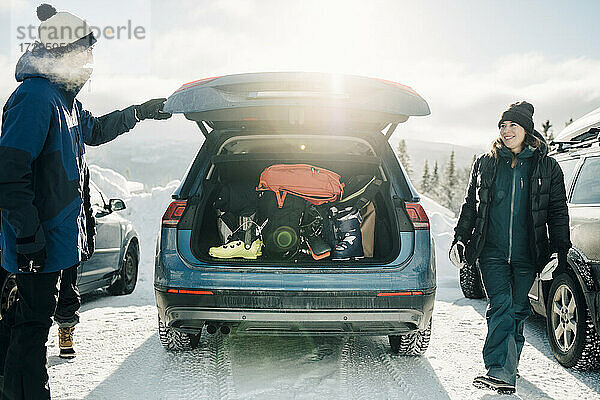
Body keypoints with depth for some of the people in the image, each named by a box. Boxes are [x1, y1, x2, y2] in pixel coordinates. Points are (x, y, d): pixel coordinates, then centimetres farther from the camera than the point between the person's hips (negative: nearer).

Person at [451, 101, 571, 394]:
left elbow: (558, 211, 8)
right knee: (501, 306, -14)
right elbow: (471, 204, 17)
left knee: (517, 310, 7)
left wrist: (559, 249, 2)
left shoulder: (546, 167, 7)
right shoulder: (485, 164, 11)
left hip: (526, 255, 0)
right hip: (492, 252, 0)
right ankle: (500, 372, -17)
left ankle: (507, 366, 21)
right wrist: (460, 238, 12)